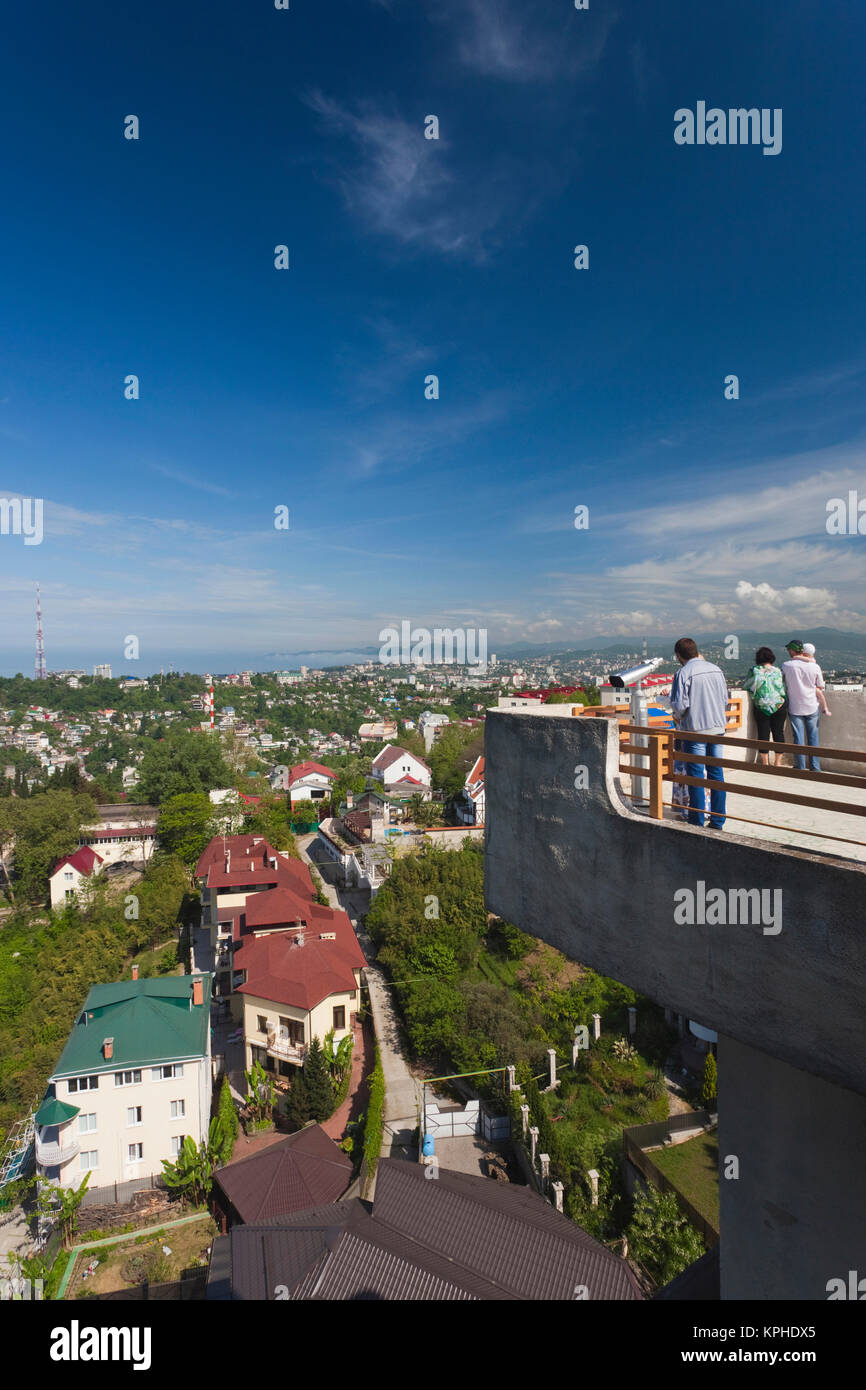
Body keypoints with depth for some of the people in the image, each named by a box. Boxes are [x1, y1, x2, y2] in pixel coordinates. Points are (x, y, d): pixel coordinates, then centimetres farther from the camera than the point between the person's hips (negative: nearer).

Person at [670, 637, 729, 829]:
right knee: (716, 773, 11)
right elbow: (725, 699, 13)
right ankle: (718, 822, 18)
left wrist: (678, 716, 5)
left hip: (696, 729, -6)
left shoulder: (684, 673, -11)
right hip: (718, 727, 6)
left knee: (696, 776, 1)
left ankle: (697, 823, 6)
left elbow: (680, 704, -15)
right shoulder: (715, 669, 8)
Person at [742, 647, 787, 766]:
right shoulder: (777, 671, -3)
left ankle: (765, 763, 8)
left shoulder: (754, 670, -4)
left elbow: (745, 686, -1)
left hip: (761, 707, -1)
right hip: (779, 706, 1)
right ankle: (777, 762, 13)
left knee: (763, 734, 4)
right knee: (778, 733, 9)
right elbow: (782, 690, -2)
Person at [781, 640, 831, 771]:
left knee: (798, 738, 6)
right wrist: (825, 709, 4)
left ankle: (800, 767, 12)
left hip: (795, 708, -1)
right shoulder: (814, 666, -6)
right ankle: (815, 767, 15)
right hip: (813, 707, 1)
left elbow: (783, 685, 2)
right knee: (813, 737, 11)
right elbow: (819, 690, -3)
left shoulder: (787, 665, -10)